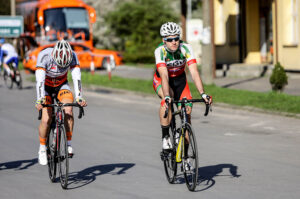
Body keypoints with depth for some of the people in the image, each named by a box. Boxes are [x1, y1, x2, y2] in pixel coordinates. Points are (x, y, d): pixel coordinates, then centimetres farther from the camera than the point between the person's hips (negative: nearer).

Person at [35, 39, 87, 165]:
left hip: (62, 85, 2)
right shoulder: (44, 56, -32)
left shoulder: (72, 56, -26)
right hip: (46, 87, -2)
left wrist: (79, 98, -42)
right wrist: (40, 100, -50)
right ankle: (42, 149, 5)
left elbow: (77, 78, -30)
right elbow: (39, 80, -39)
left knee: (68, 110, -25)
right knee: (46, 119, -17)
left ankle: (68, 144, -12)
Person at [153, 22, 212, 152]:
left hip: (180, 79, 3)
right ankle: (165, 136, -22)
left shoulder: (186, 48, -27)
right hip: (161, 80, -3)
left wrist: (203, 94, -44)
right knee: (166, 100, -36)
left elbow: (194, 73, -33)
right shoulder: (160, 51, -31)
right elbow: (164, 75, -42)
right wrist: (167, 97, -55)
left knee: (186, 112, -10)